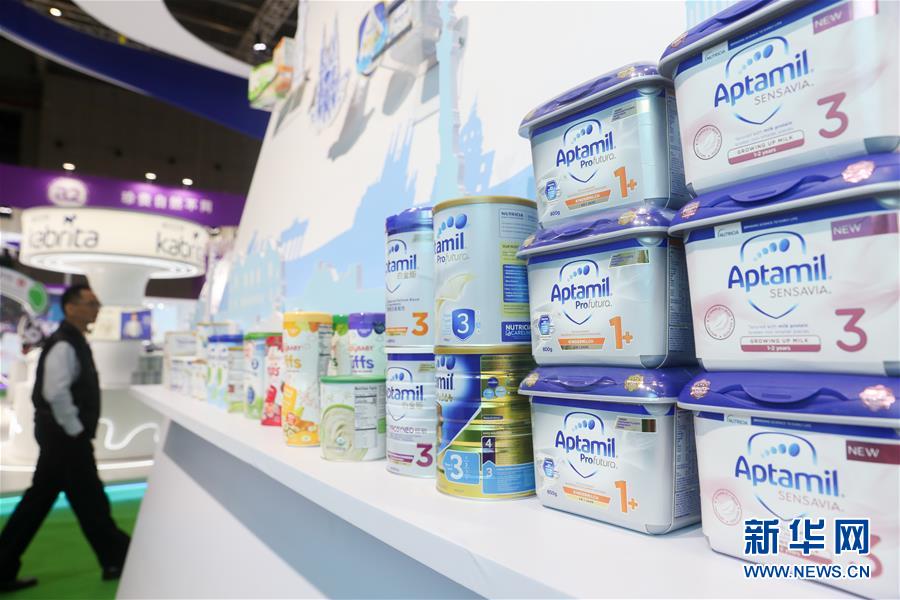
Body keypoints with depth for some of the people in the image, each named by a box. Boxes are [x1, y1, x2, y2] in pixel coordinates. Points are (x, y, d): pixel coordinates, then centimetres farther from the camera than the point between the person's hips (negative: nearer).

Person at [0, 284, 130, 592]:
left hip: (62, 435, 10)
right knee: (89, 500, 3)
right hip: (65, 436, -10)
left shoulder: (74, 342, 13)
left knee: (38, 500, 15)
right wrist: (76, 431, -19)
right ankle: (116, 561, 17)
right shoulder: (64, 345, -19)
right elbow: (56, 393, -28)